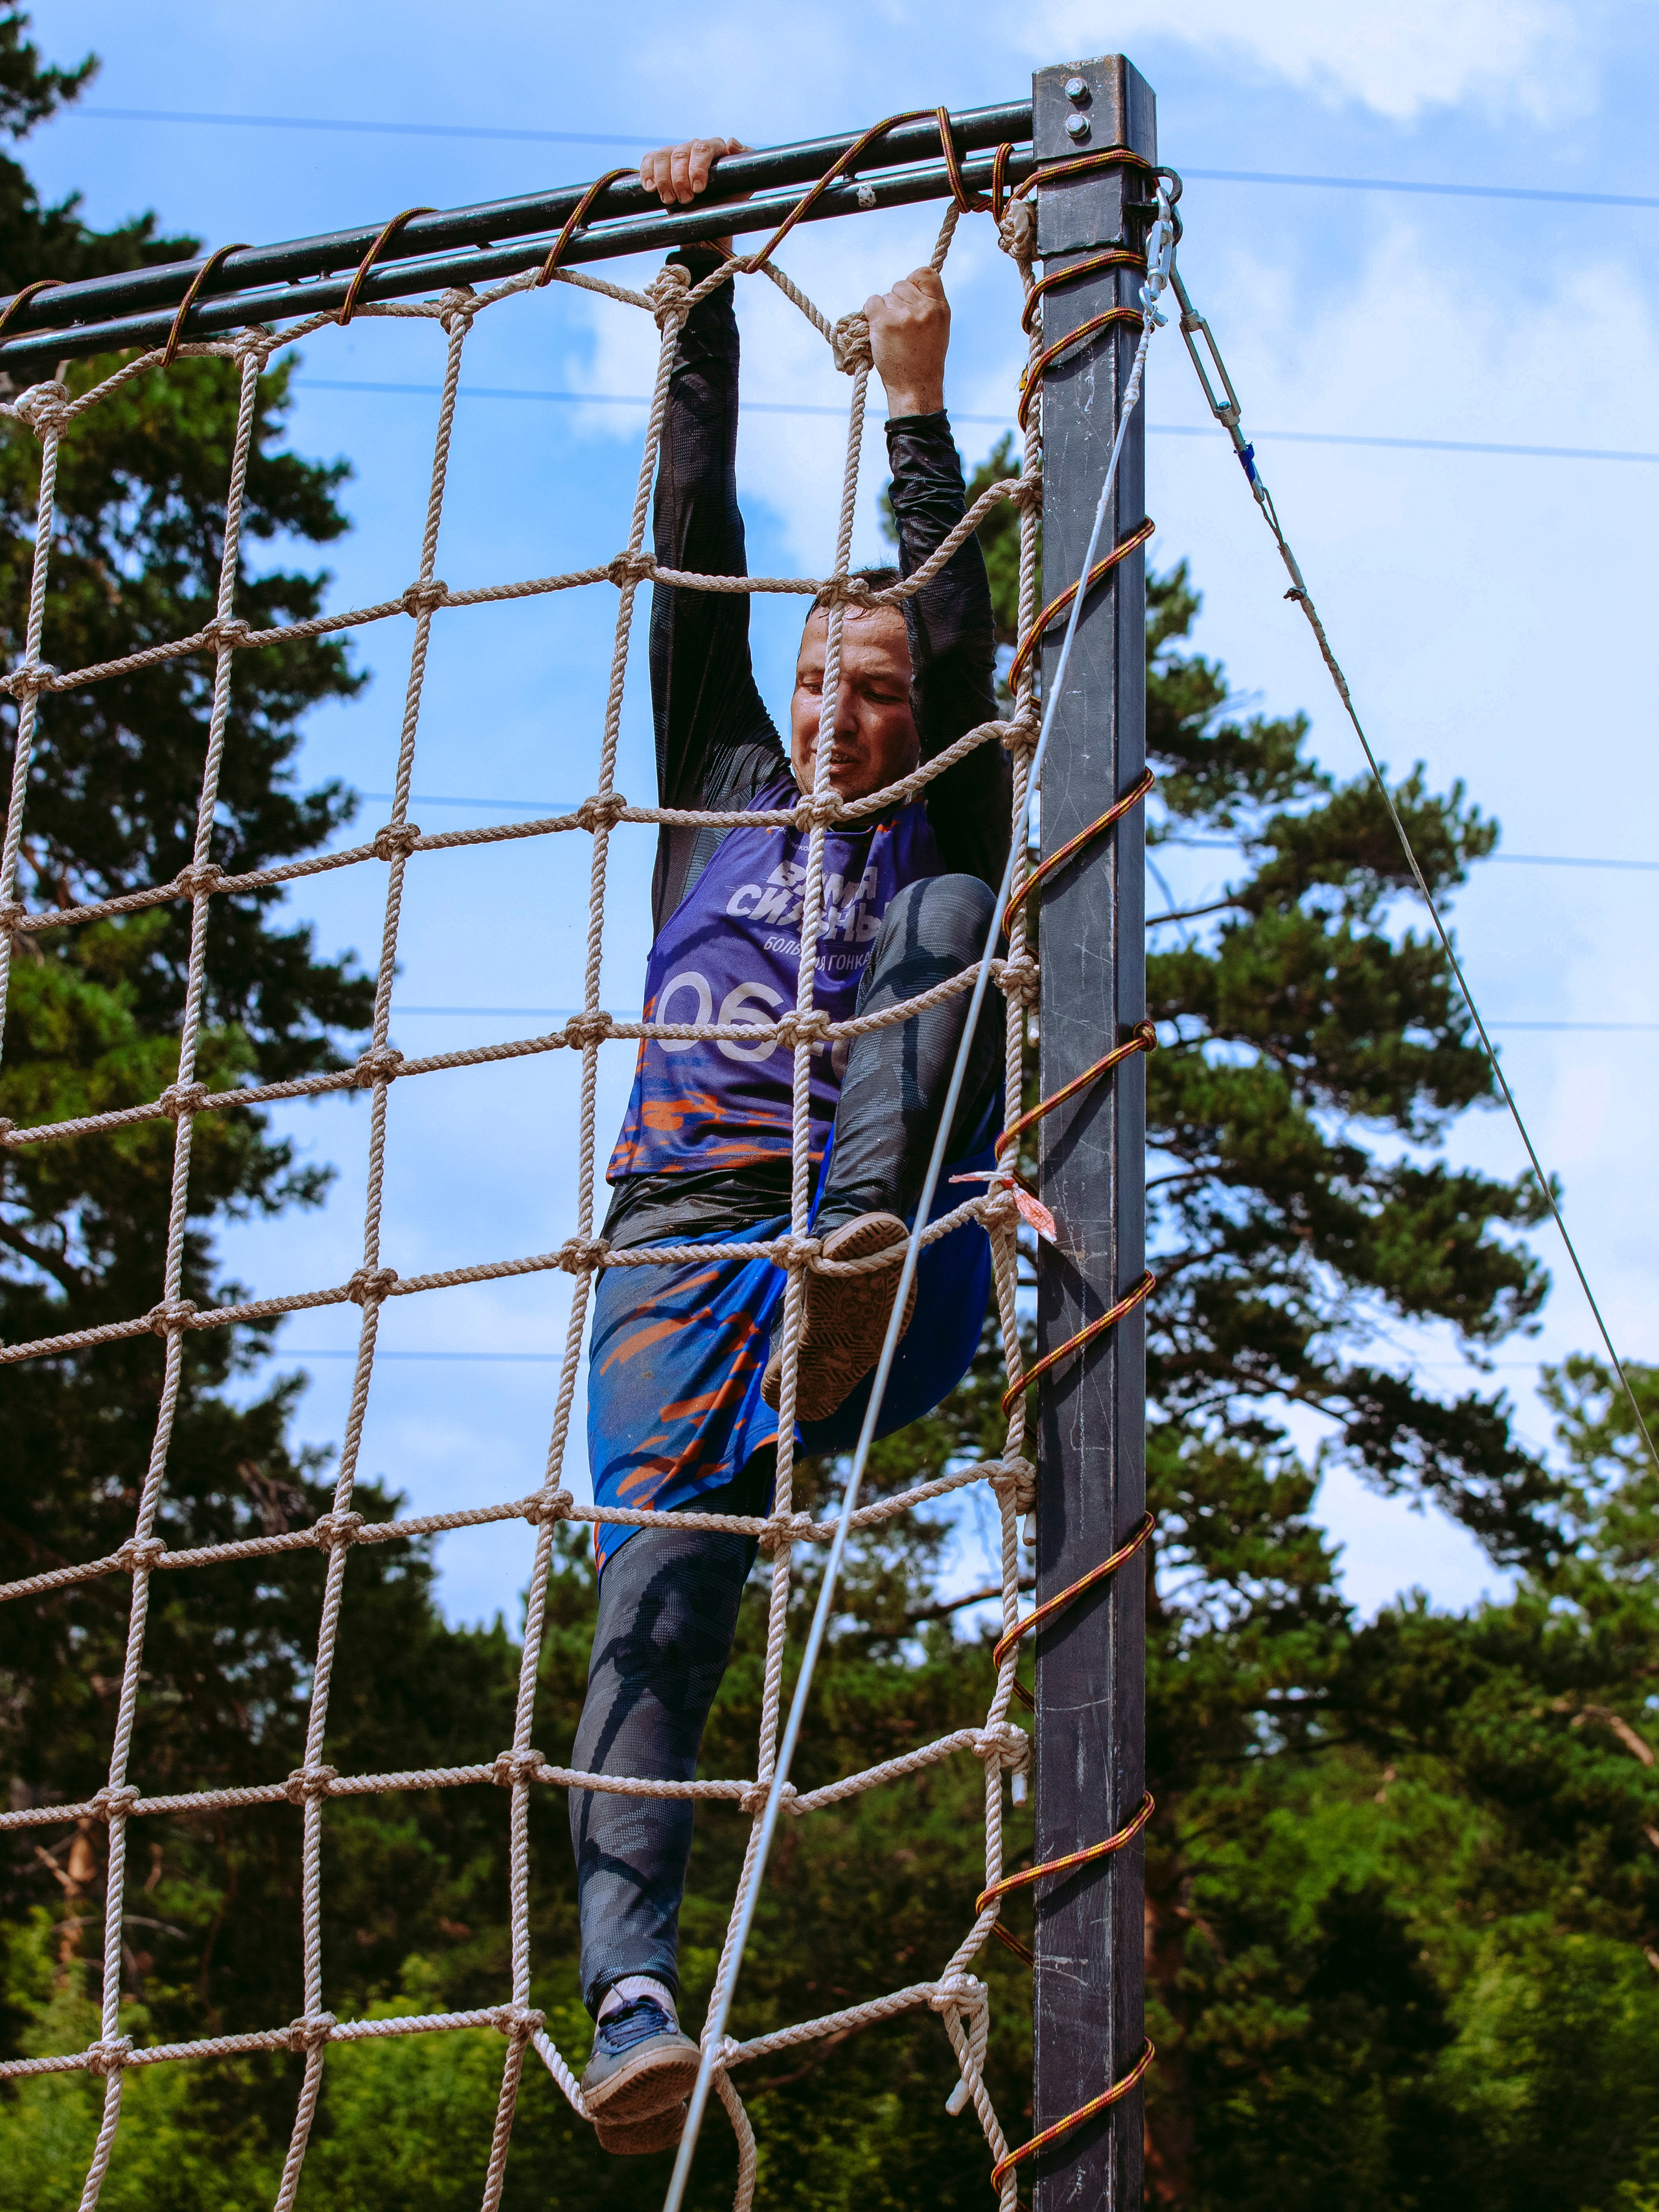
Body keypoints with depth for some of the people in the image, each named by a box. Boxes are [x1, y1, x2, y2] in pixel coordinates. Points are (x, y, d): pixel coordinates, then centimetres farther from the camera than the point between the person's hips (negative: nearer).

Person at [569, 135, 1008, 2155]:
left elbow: (964, 641, 6)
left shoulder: (935, 850, 20)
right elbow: (698, 565, 20)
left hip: (900, 1286, -1)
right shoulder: (722, 803, 26)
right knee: (660, 1587, -21)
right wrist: (704, 305, 18)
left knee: (948, 922, -22)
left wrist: (919, 408, 5)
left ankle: (867, 1260, -45)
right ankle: (629, 1998, -34)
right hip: (683, 1248, 1)